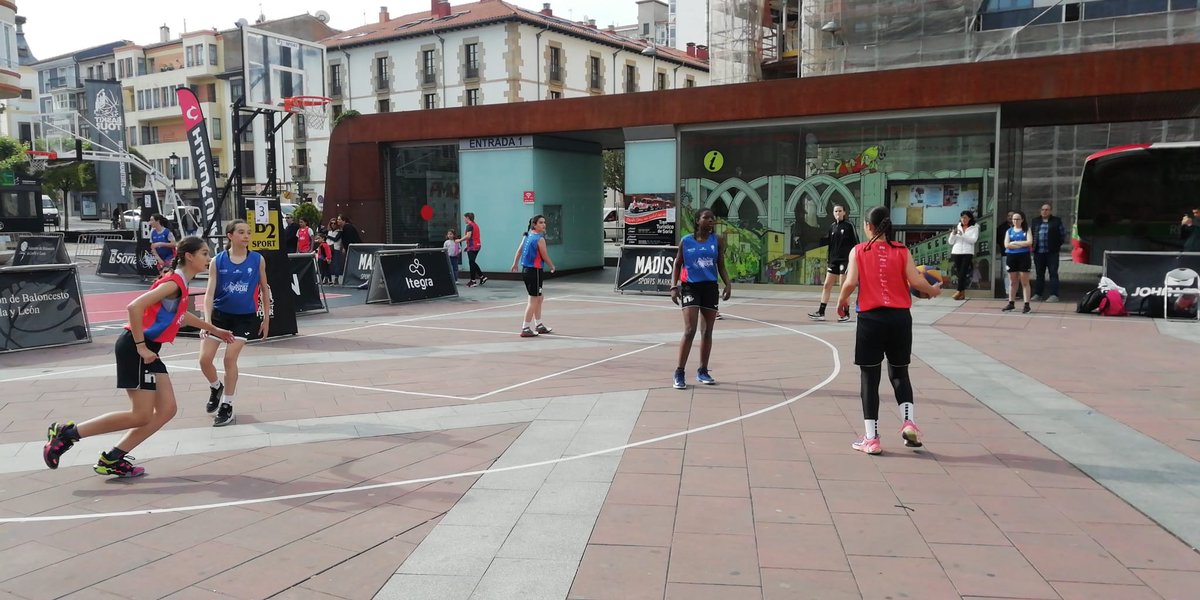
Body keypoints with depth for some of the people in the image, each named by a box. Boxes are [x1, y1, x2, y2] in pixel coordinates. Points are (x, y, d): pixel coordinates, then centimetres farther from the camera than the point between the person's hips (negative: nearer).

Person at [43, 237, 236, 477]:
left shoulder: (180, 283, 13)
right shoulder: (174, 282, -17)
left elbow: (179, 314, 32)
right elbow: (134, 307, -26)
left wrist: (212, 329, 38)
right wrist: (141, 346, -22)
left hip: (147, 349, 10)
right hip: (135, 348, -10)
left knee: (167, 410, 5)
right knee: (141, 416, -5)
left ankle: (112, 460, 10)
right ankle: (66, 432, 4)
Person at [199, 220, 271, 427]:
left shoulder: (258, 259, -4)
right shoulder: (217, 261, -5)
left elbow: (264, 289, 6)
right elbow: (209, 292, -9)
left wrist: (266, 318, 8)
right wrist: (207, 319, -22)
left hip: (245, 317, -1)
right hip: (219, 314, 1)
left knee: (230, 358, -7)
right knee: (205, 359, -4)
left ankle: (227, 406, 10)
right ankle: (216, 388, 30)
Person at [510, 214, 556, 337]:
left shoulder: (526, 235, 8)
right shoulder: (540, 239, -15)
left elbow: (519, 250, 14)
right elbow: (545, 257, -11)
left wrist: (515, 264, 23)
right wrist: (552, 267, 6)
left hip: (526, 270, 9)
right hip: (534, 271, -9)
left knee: (539, 298, 21)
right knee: (533, 300, -1)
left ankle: (538, 325, 30)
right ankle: (525, 329, -1)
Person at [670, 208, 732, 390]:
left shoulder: (718, 240, 4)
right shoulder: (686, 241, -1)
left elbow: (721, 266, 7)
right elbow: (677, 265, 4)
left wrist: (728, 284, -8)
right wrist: (674, 286, -8)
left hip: (710, 287, 3)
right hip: (690, 286, -3)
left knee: (707, 332, 8)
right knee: (690, 330, -13)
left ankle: (703, 371, 21)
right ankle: (679, 372, -5)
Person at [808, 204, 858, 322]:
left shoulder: (849, 227, -4)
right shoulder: (832, 227, 12)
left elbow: (856, 244, -5)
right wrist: (829, 261, 15)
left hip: (845, 260, -6)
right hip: (834, 260, 6)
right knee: (827, 285, 3)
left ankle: (846, 314, 7)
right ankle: (821, 313, 6)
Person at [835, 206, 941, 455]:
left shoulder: (859, 251, -1)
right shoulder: (902, 251, 3)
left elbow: (851, 283, -10)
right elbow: (916, 281, -5)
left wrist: (841, 301, 9)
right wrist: (933, 290, 15)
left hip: (871, 318, -2)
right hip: (900, 316, 2)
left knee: (869, 377, 5)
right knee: (899, 373, 19)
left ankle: (871, 438, 7)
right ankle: (908, 421, 3)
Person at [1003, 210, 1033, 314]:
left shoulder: (1026, 230, 5)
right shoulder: (1009, 231, 11)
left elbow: (1029, 242, -10)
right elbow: (1006, 245, -3)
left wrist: (1014, 243, -8)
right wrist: (1022, 245, -9)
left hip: (1023, 257, -3)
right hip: (1011, 257, 3)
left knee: (1024, 282, -2)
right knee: (1012, 282, 10)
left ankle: (1027, 304, -2)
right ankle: (1011, 303, 17)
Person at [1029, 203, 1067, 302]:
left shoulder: (1057, 221, 4)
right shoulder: (1035, 221, 13)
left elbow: (1063, 234, 7)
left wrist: (1059, 244, 1)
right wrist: (1032, 245, 9)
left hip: (1052, 252, -3)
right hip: (1038, 252, 3)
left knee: (1053, 273, -6)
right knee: (1039, 274, 9)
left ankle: (1054, 295, -9)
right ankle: (1037, 294, 14)